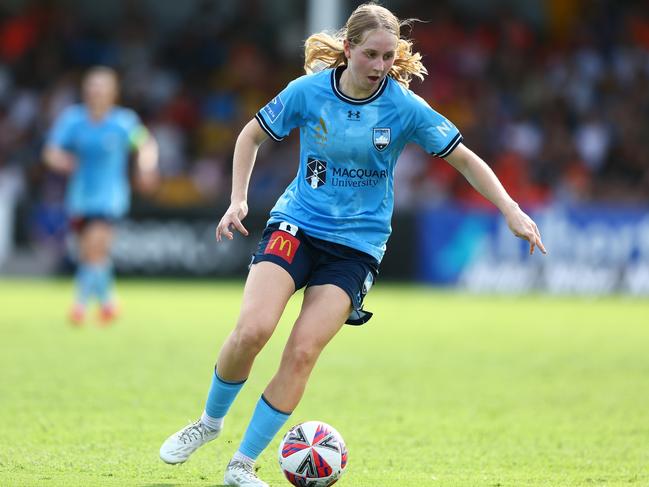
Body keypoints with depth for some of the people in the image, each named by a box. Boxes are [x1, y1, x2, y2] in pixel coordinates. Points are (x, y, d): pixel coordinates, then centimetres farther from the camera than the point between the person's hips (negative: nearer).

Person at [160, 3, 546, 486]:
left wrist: (512, 212, -9)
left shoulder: (404, 106, -9)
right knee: (252, 329, -21)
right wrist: (238, 201, 0)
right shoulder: (309, 91, -8)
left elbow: (464, 159, -2)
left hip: (357, 244, 0)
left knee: (303, 352, -14)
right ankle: (210, 421, 7)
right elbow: (251, 135, 9)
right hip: (296, 227, 0)